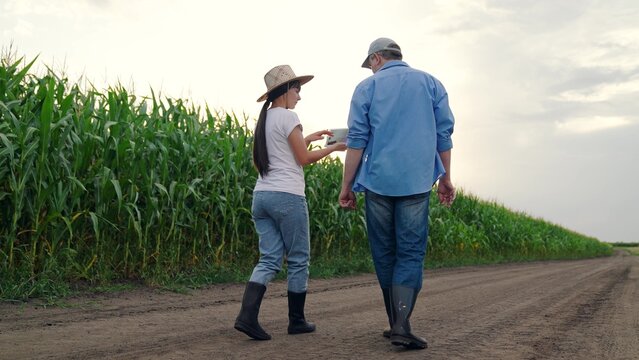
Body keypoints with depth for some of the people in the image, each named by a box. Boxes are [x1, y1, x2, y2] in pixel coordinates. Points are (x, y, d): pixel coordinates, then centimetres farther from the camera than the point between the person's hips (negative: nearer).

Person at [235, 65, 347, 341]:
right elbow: (303, 159, -5)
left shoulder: (264, 119, 17)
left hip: (261, 194, 8)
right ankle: (296, 321, 16)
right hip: (287, 196, -8)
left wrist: (308, 138, 25)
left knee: (269, 259, 6)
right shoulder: (288, 116, -7)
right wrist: (333, 147, 6)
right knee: (298, 259, 6)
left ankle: (247, 315, -11)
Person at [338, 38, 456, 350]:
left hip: (378, 181, 0)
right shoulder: (430, 83, 11)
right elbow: (444, 134, 8)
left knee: (384, 253, 10)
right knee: (411, 253, 1)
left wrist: (347, 186, 2)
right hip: (416, 182, 0)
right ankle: (401, 325, -13)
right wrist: (445, 178, 16)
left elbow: (357, 140, 0)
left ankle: (397, 323, 17)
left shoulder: (367, 87, 7)